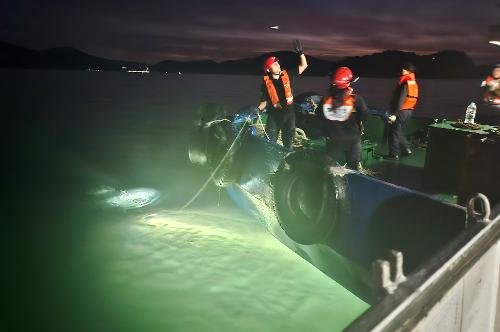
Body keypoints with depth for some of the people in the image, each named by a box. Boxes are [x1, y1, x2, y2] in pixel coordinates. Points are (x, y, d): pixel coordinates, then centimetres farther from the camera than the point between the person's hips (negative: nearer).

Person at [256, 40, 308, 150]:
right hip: (274, 115, -2)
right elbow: (264, 101, 1)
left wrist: (300, 52, -11)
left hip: (289, 113, 2)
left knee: (288, 143, 14)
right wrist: (258, 109, -18)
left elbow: (303, 66, 0)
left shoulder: (287, 75, 0)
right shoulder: (266, 82, -4)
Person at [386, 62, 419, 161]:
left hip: (402, 111, -9)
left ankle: (394, 154, 3)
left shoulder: (405, 83, -18)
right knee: (400, 131, 21)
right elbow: (414, 98, 16)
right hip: (409, 111, 9)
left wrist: (394, 114, -25)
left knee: (394, 132, -1)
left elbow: (400, 100, -24)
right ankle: (406, 149, 21)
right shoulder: (414, 83, 12)